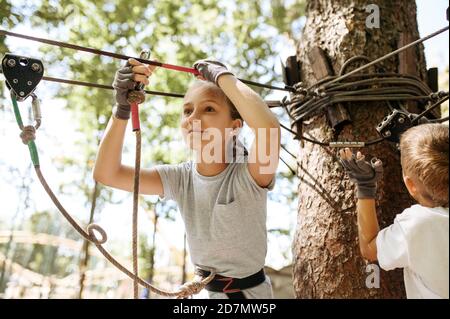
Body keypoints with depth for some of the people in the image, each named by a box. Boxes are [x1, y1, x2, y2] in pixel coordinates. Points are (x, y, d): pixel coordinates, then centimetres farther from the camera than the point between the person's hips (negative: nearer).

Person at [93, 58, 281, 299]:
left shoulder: (248, 175, -21)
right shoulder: (180, 178, -8)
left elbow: (269, 126, -41)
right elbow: (106, 174, -14)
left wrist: (222, 75, -29)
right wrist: (122, 107, -25)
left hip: (250, 290, -4)